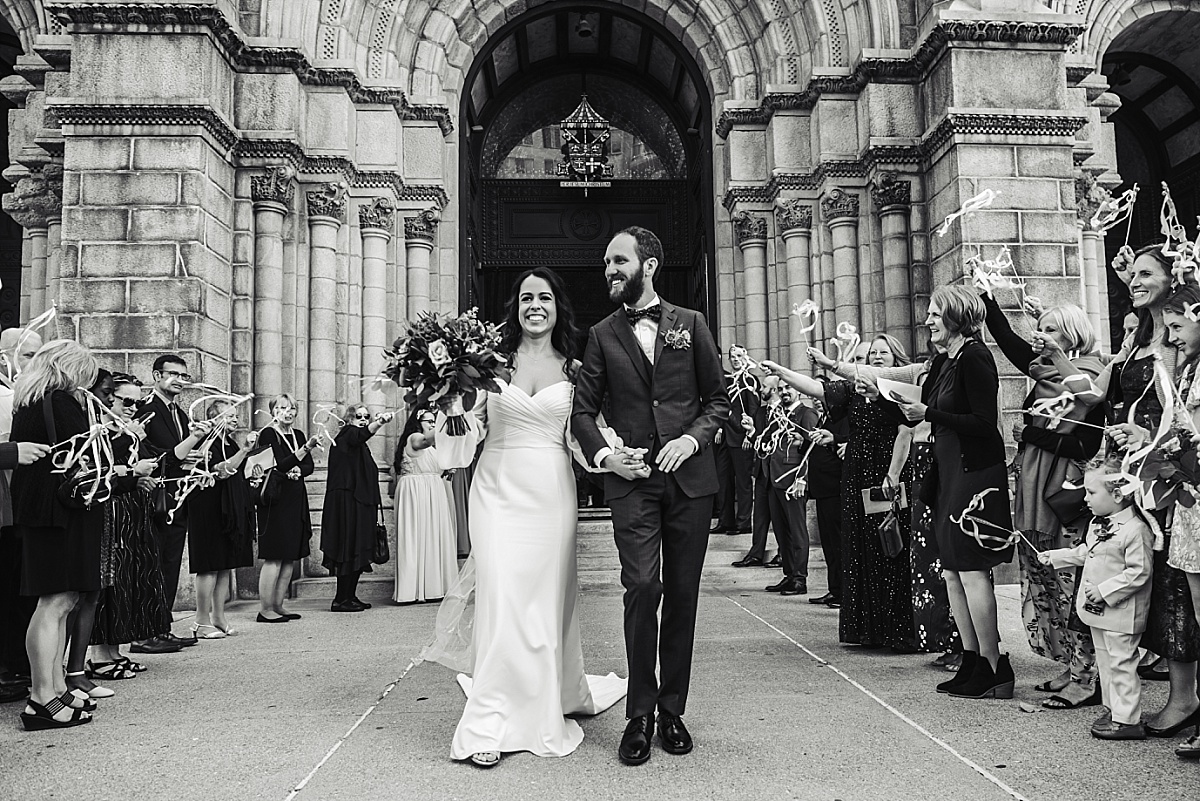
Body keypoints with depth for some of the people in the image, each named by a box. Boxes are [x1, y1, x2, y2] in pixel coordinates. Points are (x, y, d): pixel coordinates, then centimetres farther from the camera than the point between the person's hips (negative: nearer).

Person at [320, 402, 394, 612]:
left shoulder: (361, 446, 21)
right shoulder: (346, 434, -7)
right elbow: (363, 434, -31)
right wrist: (380, 422, -47)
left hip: (360, 504, 9)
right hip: (345, 502, -9)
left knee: (358, 552, 9)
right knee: (349, 549, -10)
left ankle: (350, 596, 14)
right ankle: (341, 600, -6)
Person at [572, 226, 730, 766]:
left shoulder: (690, 325, 8)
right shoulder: (602, 335, 8)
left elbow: (718, 398, 9)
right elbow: (583, 409, 8)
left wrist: (693, 438, -8)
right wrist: (603, 455, -9)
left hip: (690, 478, 1)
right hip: (631, 480, -1)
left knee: (682, 594, 6)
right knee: (642, 588, -12)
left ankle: (672, 710, 19)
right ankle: (640, 714, 2)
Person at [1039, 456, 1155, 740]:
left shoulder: (1135, 530, -22)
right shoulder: (1098, 524, 7)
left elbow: (1138, 573, -24)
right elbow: (1085, 553, 22)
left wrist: (1104, 591, -25)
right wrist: (1053, 556, 20)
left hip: (1121, 614, -9)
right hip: (1099, 610, 9)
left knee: (1121, 664, -1)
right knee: (1105, 661, 17)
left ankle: (1128, 720, 8)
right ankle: (1114, 711, 29)